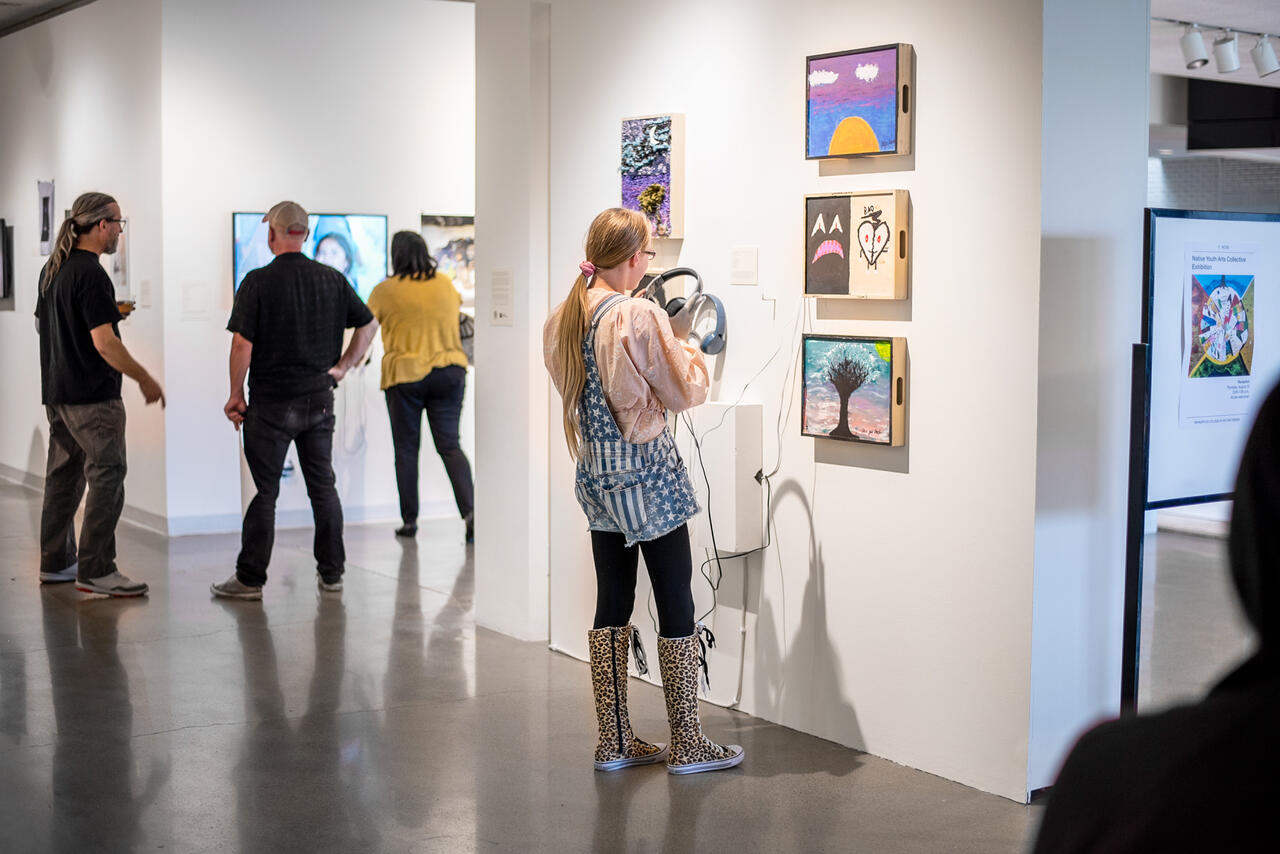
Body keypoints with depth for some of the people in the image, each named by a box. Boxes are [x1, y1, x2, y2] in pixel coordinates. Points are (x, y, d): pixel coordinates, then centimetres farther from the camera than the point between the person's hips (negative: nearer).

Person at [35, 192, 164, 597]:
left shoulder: (52, 268, 11)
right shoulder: (90, 274, -18)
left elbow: (41, 323, 23)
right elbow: (104, 342, -22)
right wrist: (145, 379, -14)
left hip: (57, 391, 10)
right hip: (92, 395, -10)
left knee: (64, 475, 14)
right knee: (107, 476, -6)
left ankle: (55, 562, 21)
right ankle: (96, 570, -5)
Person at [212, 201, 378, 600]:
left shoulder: (259, 281, -11)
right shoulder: (333, 279, 3)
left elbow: (242, 344, -13)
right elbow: (370, 324, 10)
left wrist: (236, 395, -3)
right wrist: (342, 367, 13)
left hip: (271, 402, -4)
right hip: (319, 399, 4)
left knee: (264, 492, 2)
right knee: (323, 486, 11)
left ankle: (250, 578, 8)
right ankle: (332, 572, 16)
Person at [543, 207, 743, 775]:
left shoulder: (561, 319, 5)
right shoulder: (640, 318, -17)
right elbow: (685, 392, -10)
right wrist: (683, 341, 8)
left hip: (596, 475, 7)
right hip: (648, 473, -7)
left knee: (613, 603, 12)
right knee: (676, 604, 2)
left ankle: (614, 741, 18)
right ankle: (686, 744, 10)